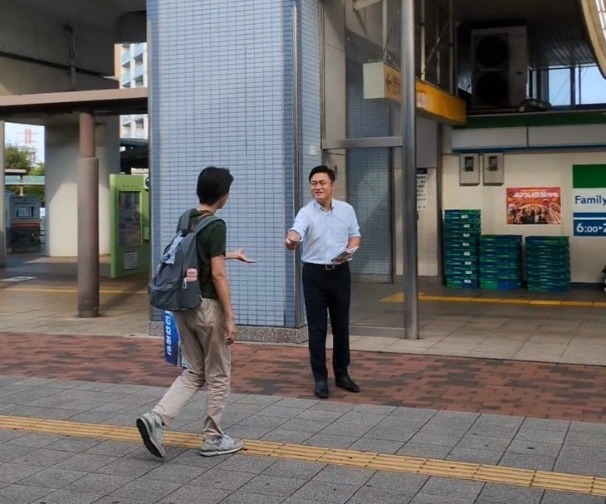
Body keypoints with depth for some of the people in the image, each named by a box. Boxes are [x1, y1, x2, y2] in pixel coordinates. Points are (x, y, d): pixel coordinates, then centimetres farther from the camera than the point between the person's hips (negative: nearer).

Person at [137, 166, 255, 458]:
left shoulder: (186, 220, 9)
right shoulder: (216, 226, -16)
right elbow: (217, 274, -19)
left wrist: (230, 255, 39)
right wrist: (230, 317, -15)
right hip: (207, 306, -8)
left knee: (194, 372, 16)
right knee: (218, 374, 8)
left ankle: (155, 418, -2)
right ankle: (213, 439, 16)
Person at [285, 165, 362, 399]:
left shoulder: (347, 209, 1)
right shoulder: (306, 212, -9)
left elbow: (355, 236, 12)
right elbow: (296, 232, -29)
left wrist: (349, 250, -10)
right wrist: (291, 240, -54)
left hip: (340, 272, 3)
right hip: (314, 274, -2)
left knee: (341, 326, 11)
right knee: (317, 328, 1)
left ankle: (342, 374, 24)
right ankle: (320, 378, 10)